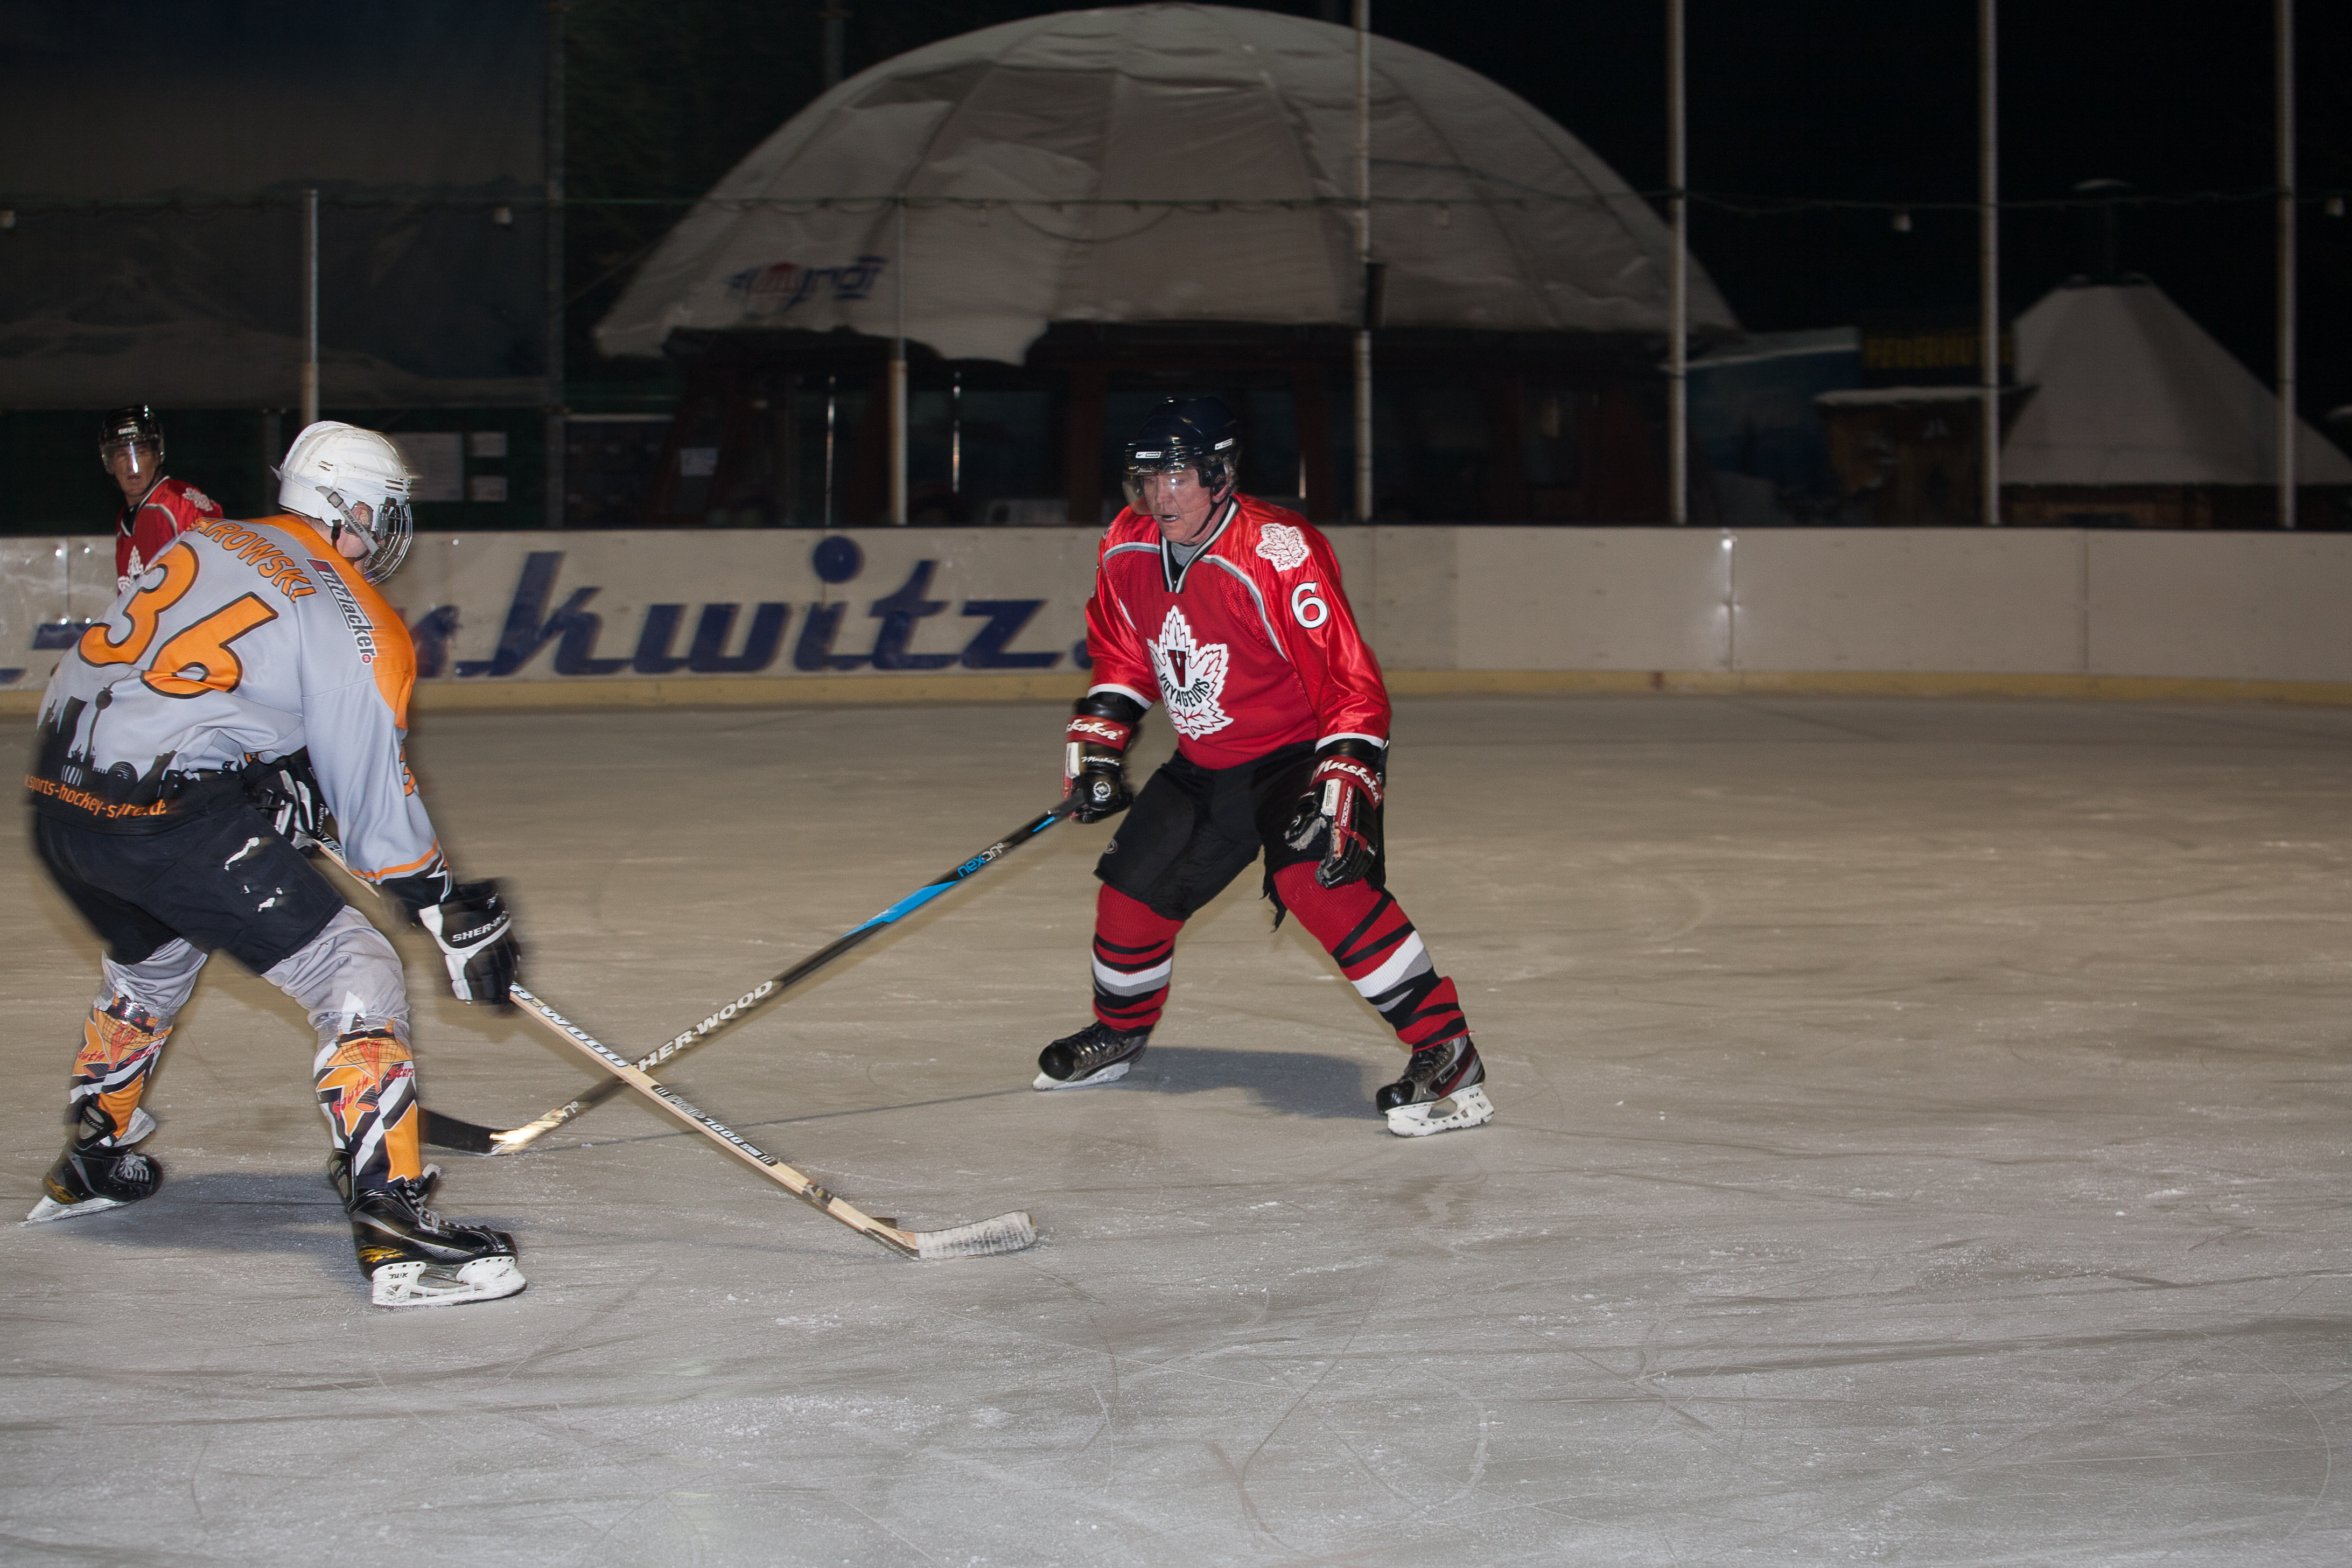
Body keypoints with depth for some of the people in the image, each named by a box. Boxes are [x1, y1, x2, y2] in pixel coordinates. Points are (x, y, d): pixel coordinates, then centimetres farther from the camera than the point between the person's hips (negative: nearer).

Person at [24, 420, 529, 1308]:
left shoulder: (199, 546, 17)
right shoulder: (357, 629, -2)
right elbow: (374, 805, -2)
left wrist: (277, 787, 26)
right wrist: (452, 911, 7)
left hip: (57, 793, 8)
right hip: (171, 815, -8)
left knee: (151, 960, 36)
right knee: (355, 980, -3)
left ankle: (89, 1165, 52)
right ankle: (392, 1225, -14)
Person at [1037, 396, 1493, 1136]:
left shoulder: (1277, 554, -27)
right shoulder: (1128, 549, -4)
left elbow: (1351, 683, -27)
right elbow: (1123, 651, 17)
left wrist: (1343, 784, -35)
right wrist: (1097, 735, 9)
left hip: (1297, 749, -7)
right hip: (1205, 766, 8)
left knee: (1319, 878, -31)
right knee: (1133, 887, 8)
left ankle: (1449, 1056, -29)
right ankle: (1119, 1031, 40)